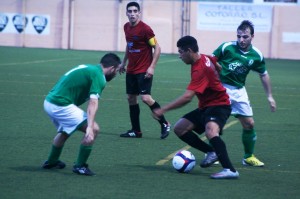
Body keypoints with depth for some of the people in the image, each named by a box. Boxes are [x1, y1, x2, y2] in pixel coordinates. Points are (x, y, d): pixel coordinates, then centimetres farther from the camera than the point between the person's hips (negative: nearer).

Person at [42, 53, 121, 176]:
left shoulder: (88, 68, 17)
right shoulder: (98, 76, -11)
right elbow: (93, 103, -22)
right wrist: (90, 127, -30)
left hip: (49, 102, 10)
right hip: (61, 105, -10)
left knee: (65, 131, 35)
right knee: (94, 129, -8)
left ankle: (51, 162, 52)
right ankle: (80, 166, 1)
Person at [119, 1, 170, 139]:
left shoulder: (145, 29, -16)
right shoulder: (126, 27, 6)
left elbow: (157, 48, -13)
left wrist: (152, 67, -19)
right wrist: (124, 62, 22)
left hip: (144, 71, -8)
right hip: (131, 70, 8)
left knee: (146, 98, -17)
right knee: (131, 98, 8)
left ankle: (165, 124, -1)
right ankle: (136, 131, 17)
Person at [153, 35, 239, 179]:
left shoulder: (200, 69, -27)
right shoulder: (204, 58, 1)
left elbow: (187, 97, -33)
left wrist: (163, 110, -28)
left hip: (218, 105, -11)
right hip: (205, 106, 11)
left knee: (210, 131, -37)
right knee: (179, 128, 5)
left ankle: (230, 170, -43)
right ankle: (211, 152, 12)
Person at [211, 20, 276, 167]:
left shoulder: (256, 55, -3)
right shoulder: (226, 47, -14)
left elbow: (264, 75, 11)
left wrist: (269, 97, 13)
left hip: (239, 91, 4)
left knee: (249, 124, 5)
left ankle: (248, 157, 21)